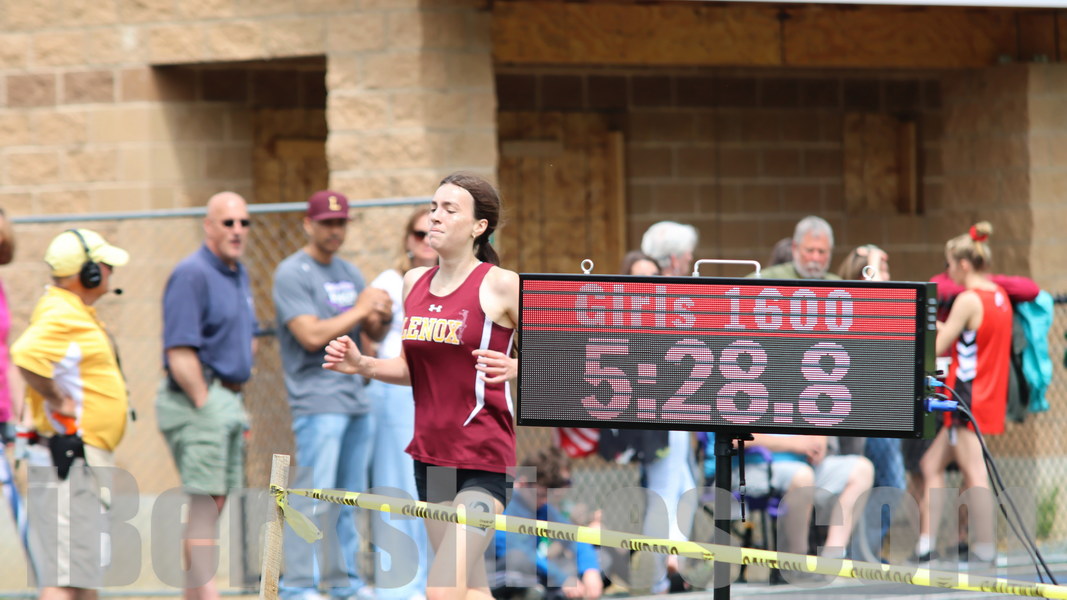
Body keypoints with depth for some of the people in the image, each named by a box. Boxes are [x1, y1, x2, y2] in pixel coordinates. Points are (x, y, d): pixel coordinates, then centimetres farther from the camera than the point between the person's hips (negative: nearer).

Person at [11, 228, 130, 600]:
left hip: (87, 455, 11)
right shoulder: (62, 316, -18)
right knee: (66, 570, -13)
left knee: (87, 564, 17)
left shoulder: (76, 313, 15)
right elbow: (26, 356, -35)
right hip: (69, 457, -11)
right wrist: (59, 401, -24)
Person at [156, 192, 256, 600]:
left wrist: (238, 404, 17)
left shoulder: (238, 275, 16)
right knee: (205, 503, -11)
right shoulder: (192, 275, -14)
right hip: (198, 398, -9)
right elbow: (180, 353, -19)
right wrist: (205, 405, -19)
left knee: (214, 504, 10)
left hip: (229, 400, 9)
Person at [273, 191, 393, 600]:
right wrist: (359, 311, -12)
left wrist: (381, 317, -3)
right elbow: (311, 336, -17)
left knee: (347, 498, 11)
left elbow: (373, 335, 19)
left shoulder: (349, 273, 17)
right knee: (314, 496, -12)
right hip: (317, 401, -8)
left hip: (355, 399, 8)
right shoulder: (292, 274, -7)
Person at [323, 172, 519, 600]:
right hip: (429, 456, 7)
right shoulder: (414, 283, 9)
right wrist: (363, 366, 4)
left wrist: (516, 368, -26)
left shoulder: (501, 285, -10)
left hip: (483, 462, -7)